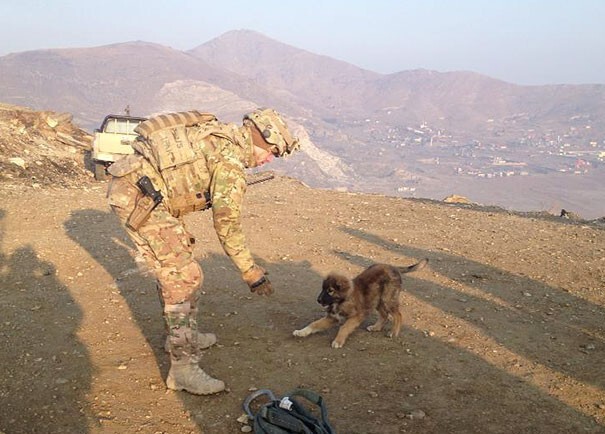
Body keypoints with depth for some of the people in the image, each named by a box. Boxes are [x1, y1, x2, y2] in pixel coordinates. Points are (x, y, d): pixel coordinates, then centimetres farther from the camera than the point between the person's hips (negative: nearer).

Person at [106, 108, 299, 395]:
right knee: (184, 277, -7)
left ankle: (182, 335, 36)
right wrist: (252, 273, 0)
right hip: (139, 198, -10)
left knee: (172, 266, 21)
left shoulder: (217, 134, 17)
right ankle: (183, 369, -2)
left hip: (125, 185, 10)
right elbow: (227, 226, -9)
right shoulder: (231, 162, -11)